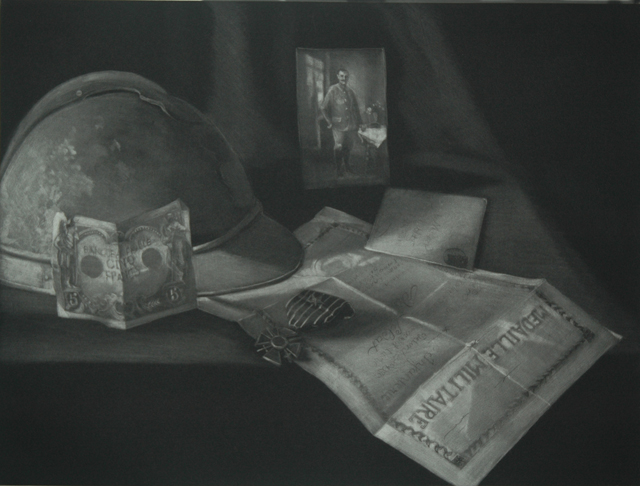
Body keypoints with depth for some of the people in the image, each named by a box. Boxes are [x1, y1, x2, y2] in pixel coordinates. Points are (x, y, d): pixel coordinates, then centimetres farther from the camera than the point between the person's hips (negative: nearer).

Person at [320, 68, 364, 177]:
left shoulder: (350, 91, 10)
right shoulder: (333, 90, -5)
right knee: (338, 147, -8)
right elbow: (323, 108, -4)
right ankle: (339, 169, 8)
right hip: (338, 125, -4)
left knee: (348, 147, 10)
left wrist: (359, 122, 13)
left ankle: (346, 166, 30)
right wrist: (329, 122, -5)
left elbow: (356, 108, 21)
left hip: (351, 125, 5)